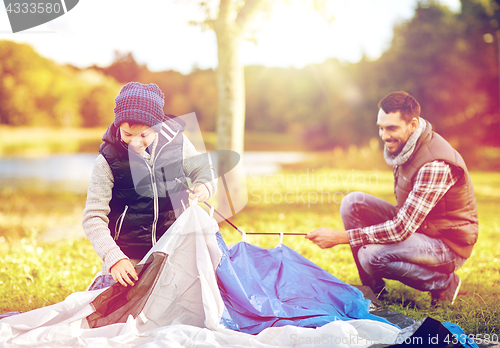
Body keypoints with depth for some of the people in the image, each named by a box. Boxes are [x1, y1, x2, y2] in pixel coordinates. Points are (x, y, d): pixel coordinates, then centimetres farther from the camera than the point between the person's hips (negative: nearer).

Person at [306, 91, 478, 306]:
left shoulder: (436, 165, -30)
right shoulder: (402, 144, -2)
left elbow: (402, 229, -32)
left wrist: (340, 237, -30)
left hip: (448, 243, -8)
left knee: (372, 255, -29)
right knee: (353, 202, -8)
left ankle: (444, 283, -4)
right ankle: (373, 288, 3)